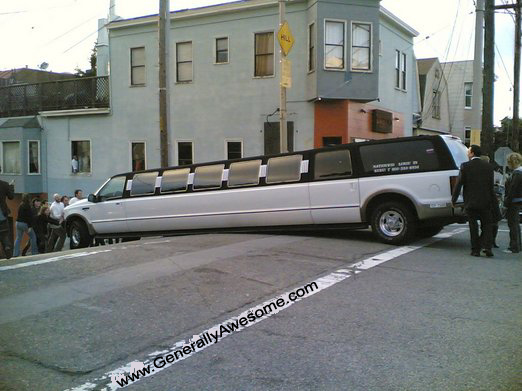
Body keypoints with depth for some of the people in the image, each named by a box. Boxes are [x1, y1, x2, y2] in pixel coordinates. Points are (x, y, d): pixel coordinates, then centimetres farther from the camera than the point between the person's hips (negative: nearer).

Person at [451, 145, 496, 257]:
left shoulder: (465, 166, -8)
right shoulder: (488, 166, 2)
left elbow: (459, 184, -7)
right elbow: (491, 186, 5)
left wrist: (453, 199, 1)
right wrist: (492, 200, 13)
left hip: (471, 202, -2)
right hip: (485, 202, 2)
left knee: (473, 227, 6)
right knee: (486, 225, 12)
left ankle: (476, 250, 9)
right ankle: (487, 247, 0)